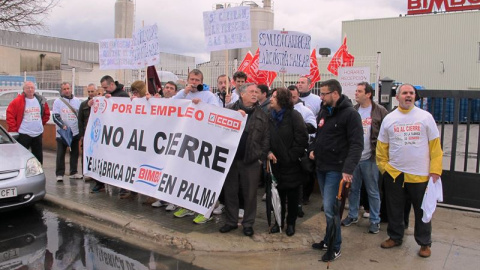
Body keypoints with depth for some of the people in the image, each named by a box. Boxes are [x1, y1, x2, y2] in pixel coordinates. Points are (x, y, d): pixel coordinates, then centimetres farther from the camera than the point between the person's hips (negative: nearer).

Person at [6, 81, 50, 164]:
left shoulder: (41, 100, 7)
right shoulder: (18, 101, -7)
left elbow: (47, 114, 19)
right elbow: (10, 114, -7)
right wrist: (14, 129, -9)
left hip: (38, 134, 5)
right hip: (23, 134, -4)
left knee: (38, 156, 12)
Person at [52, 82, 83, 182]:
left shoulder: (77, 101, 10)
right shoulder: (58, 101, 0)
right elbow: (55, 117, -5)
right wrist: (63, 126, -20)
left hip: (75, 132, 4)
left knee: (75, 153, 10)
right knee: (60, 154, -1)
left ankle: (74, 172, 20)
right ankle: (59, 174, 5)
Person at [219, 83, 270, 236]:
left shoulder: (262, 115, 7)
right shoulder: (230, 109, 7)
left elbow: (266, 138, 5)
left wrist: (262, 157, -2)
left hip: (251, 160, -1)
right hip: (230, 158, 1)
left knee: (250, 194, 6)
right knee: (230, 191, 10)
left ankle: (248, 223, 21)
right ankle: (231, 221, 25)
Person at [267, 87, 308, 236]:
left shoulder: (294, 115, -11)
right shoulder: (270, 116, 3)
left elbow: (302, 139, -14)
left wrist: (290, 157, -13)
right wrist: (268, 152, -10)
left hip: (292, 164, -3)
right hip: (276, 163, 4)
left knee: (292, 196, 10)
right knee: (278, 194, 11)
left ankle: (291, 223, 26)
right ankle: (279, 221, 28)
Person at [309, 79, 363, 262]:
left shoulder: (350, 114, -13)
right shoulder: (323, 112, 11)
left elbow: (357, 144, -18)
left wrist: (348, 169, -27)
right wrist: (313, 149, 6)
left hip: (336, 169, -7)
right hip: (321, 167, 7)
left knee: (330, 208, -6)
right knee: (328, 207, 16)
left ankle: (335, 247, 10)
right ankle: (328, 240, 29)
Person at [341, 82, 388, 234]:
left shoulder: (380, 111, -7)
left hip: (370, 158, -4)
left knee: (373, 191, 8)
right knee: (353, 189, 15)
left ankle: (375, 220, 21)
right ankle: (353, 215, 30)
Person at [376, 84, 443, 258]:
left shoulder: (426, 117, -2)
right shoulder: (389, 119, 3)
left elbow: (435, 146, -3)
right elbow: (382, 146, 7)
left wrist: (435, 171, -8)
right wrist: (383, 167, -1)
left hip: (420, 174, -2)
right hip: (394, 173, 2)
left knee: (422, 211, 10)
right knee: (394, 209, 14)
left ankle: (424, 243, 27)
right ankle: (395, 237, 33)